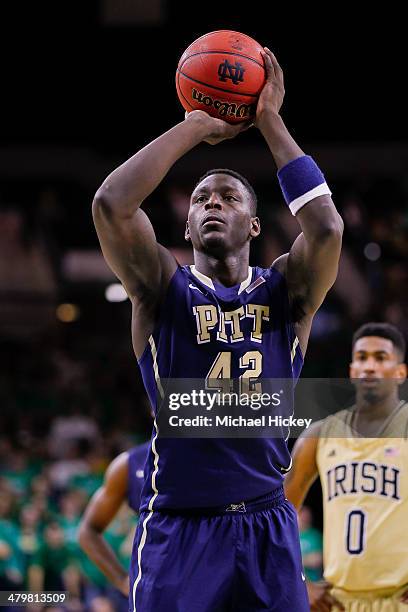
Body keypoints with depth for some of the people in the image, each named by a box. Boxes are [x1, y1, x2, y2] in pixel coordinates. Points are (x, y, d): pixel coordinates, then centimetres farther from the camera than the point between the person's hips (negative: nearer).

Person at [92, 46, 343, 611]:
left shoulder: (287, 291, 6)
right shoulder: (163, 289, 2)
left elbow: (326, 226, -14)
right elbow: (111, 204, -15)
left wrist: (271, 121, -8)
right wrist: (197, 126, -8)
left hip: (267, 526, 2)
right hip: (177, 526, -2)